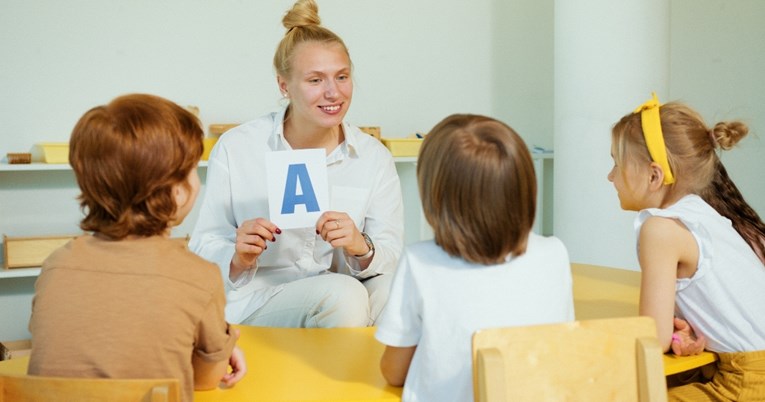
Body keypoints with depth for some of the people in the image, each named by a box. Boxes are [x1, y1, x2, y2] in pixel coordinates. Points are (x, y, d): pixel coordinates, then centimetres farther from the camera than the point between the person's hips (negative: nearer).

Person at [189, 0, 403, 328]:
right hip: (255, 302, -2)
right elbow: (203, 251, -2)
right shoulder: (234, 148, -4)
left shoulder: (374, 157, 2)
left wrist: (362, 248, -24)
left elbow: (392, 260, -2)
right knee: (342, 292, -33)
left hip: (342, 301, 3)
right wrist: (238, 259, -25)